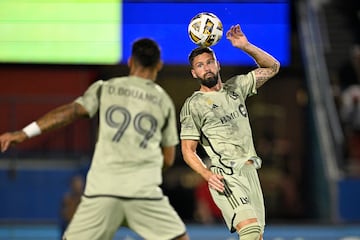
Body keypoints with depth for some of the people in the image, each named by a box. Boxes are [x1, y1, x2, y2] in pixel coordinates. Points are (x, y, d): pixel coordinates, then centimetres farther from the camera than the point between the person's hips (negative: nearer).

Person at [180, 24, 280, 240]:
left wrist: (245, 47, 3)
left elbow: (272, 67, 19)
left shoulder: (235, 87, 15)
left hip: (250, 171, 7)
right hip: (226, 176, -7)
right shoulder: (193, 105, 0)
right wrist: (207, 175, -21)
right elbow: (188, 151, -3)